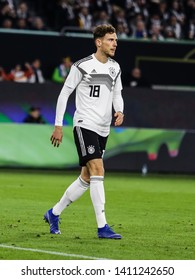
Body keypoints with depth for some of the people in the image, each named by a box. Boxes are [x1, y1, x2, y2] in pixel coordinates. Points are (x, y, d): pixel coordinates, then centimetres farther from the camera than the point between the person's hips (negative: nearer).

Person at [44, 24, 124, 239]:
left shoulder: (115, 68, 10)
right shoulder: (82, 66, -9)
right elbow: (64, 94, -3)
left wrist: (119, 111, -2)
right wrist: (58, 125, -5)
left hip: (103, 130, 7)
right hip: (85, 126, -7)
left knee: (86, 179, 10)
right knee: (97, 172, -19)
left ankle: (54, 213, 27)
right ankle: (102, 227, -19)